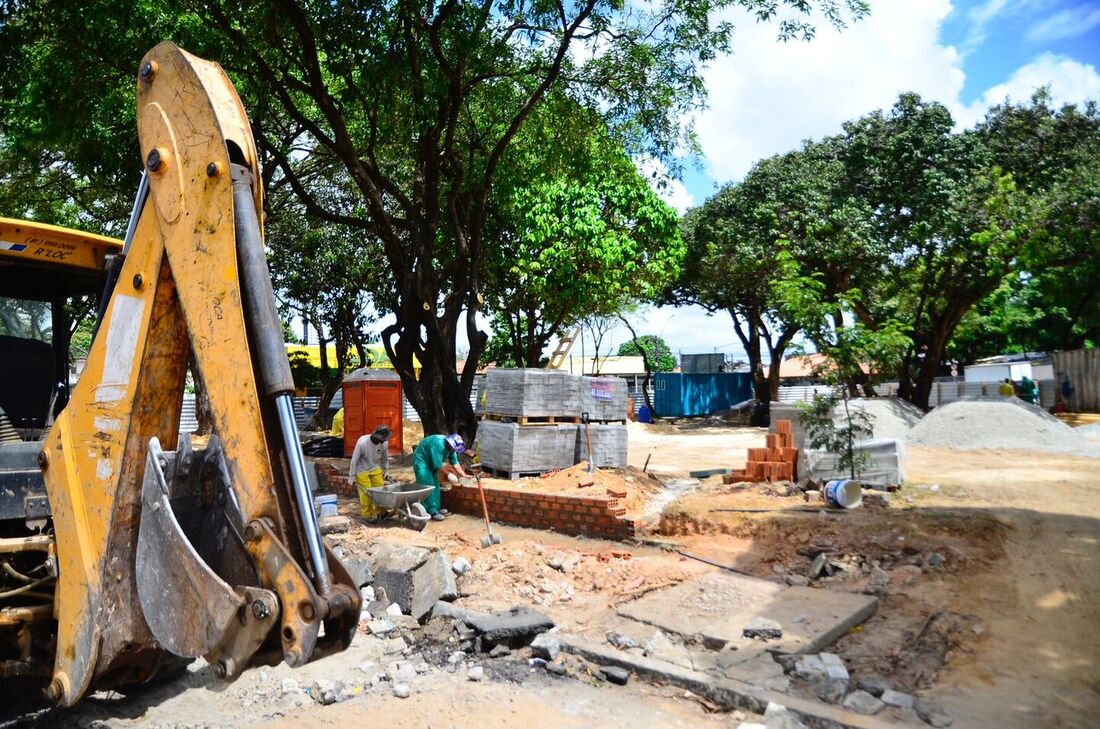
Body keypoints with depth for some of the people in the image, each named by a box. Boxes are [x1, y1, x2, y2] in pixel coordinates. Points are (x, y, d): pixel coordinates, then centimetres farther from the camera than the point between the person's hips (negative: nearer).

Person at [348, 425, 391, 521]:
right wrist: (352, 477, -14)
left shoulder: (384, 443, -16)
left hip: (376, 469, 4)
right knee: (366, 494, -5)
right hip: (362, 471, -4)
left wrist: (385, 471, 13)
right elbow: (354, 460, -19)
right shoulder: (362, 443, -30)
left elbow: (385, 459, 3)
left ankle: (380, 512, 19)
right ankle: (367, 514, 11)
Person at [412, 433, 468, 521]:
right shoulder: (438, 444, -34)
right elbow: (438, 464, -30)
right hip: (421, 461, -9)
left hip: (431, 463, 9)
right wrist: (448, 474, -20)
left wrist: (464, 475, -7)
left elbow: (455, 463, -1)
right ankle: (432, 512, -10)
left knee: (435, 485, 10)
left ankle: (436, 508, 19)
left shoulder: (450, 447, -8)